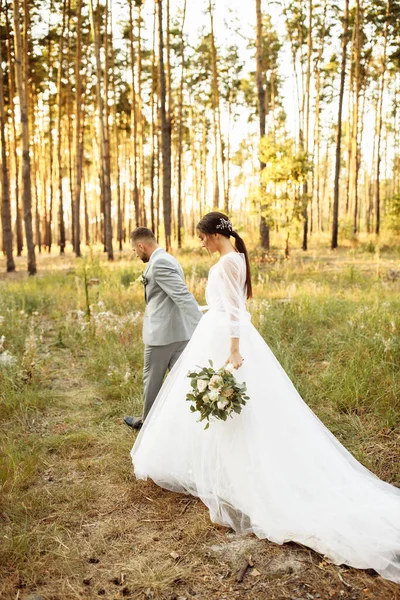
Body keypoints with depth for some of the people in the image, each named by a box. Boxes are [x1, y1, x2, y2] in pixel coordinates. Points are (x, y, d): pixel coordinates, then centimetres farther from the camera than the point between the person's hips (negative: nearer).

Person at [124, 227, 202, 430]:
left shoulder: (159, 263, -17)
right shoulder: (167, 259, 14)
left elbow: (183, 296, -26)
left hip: (162, 333, -9)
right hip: (178, 331, 9)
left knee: (152, 379, 11)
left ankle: (147, 420, 30)